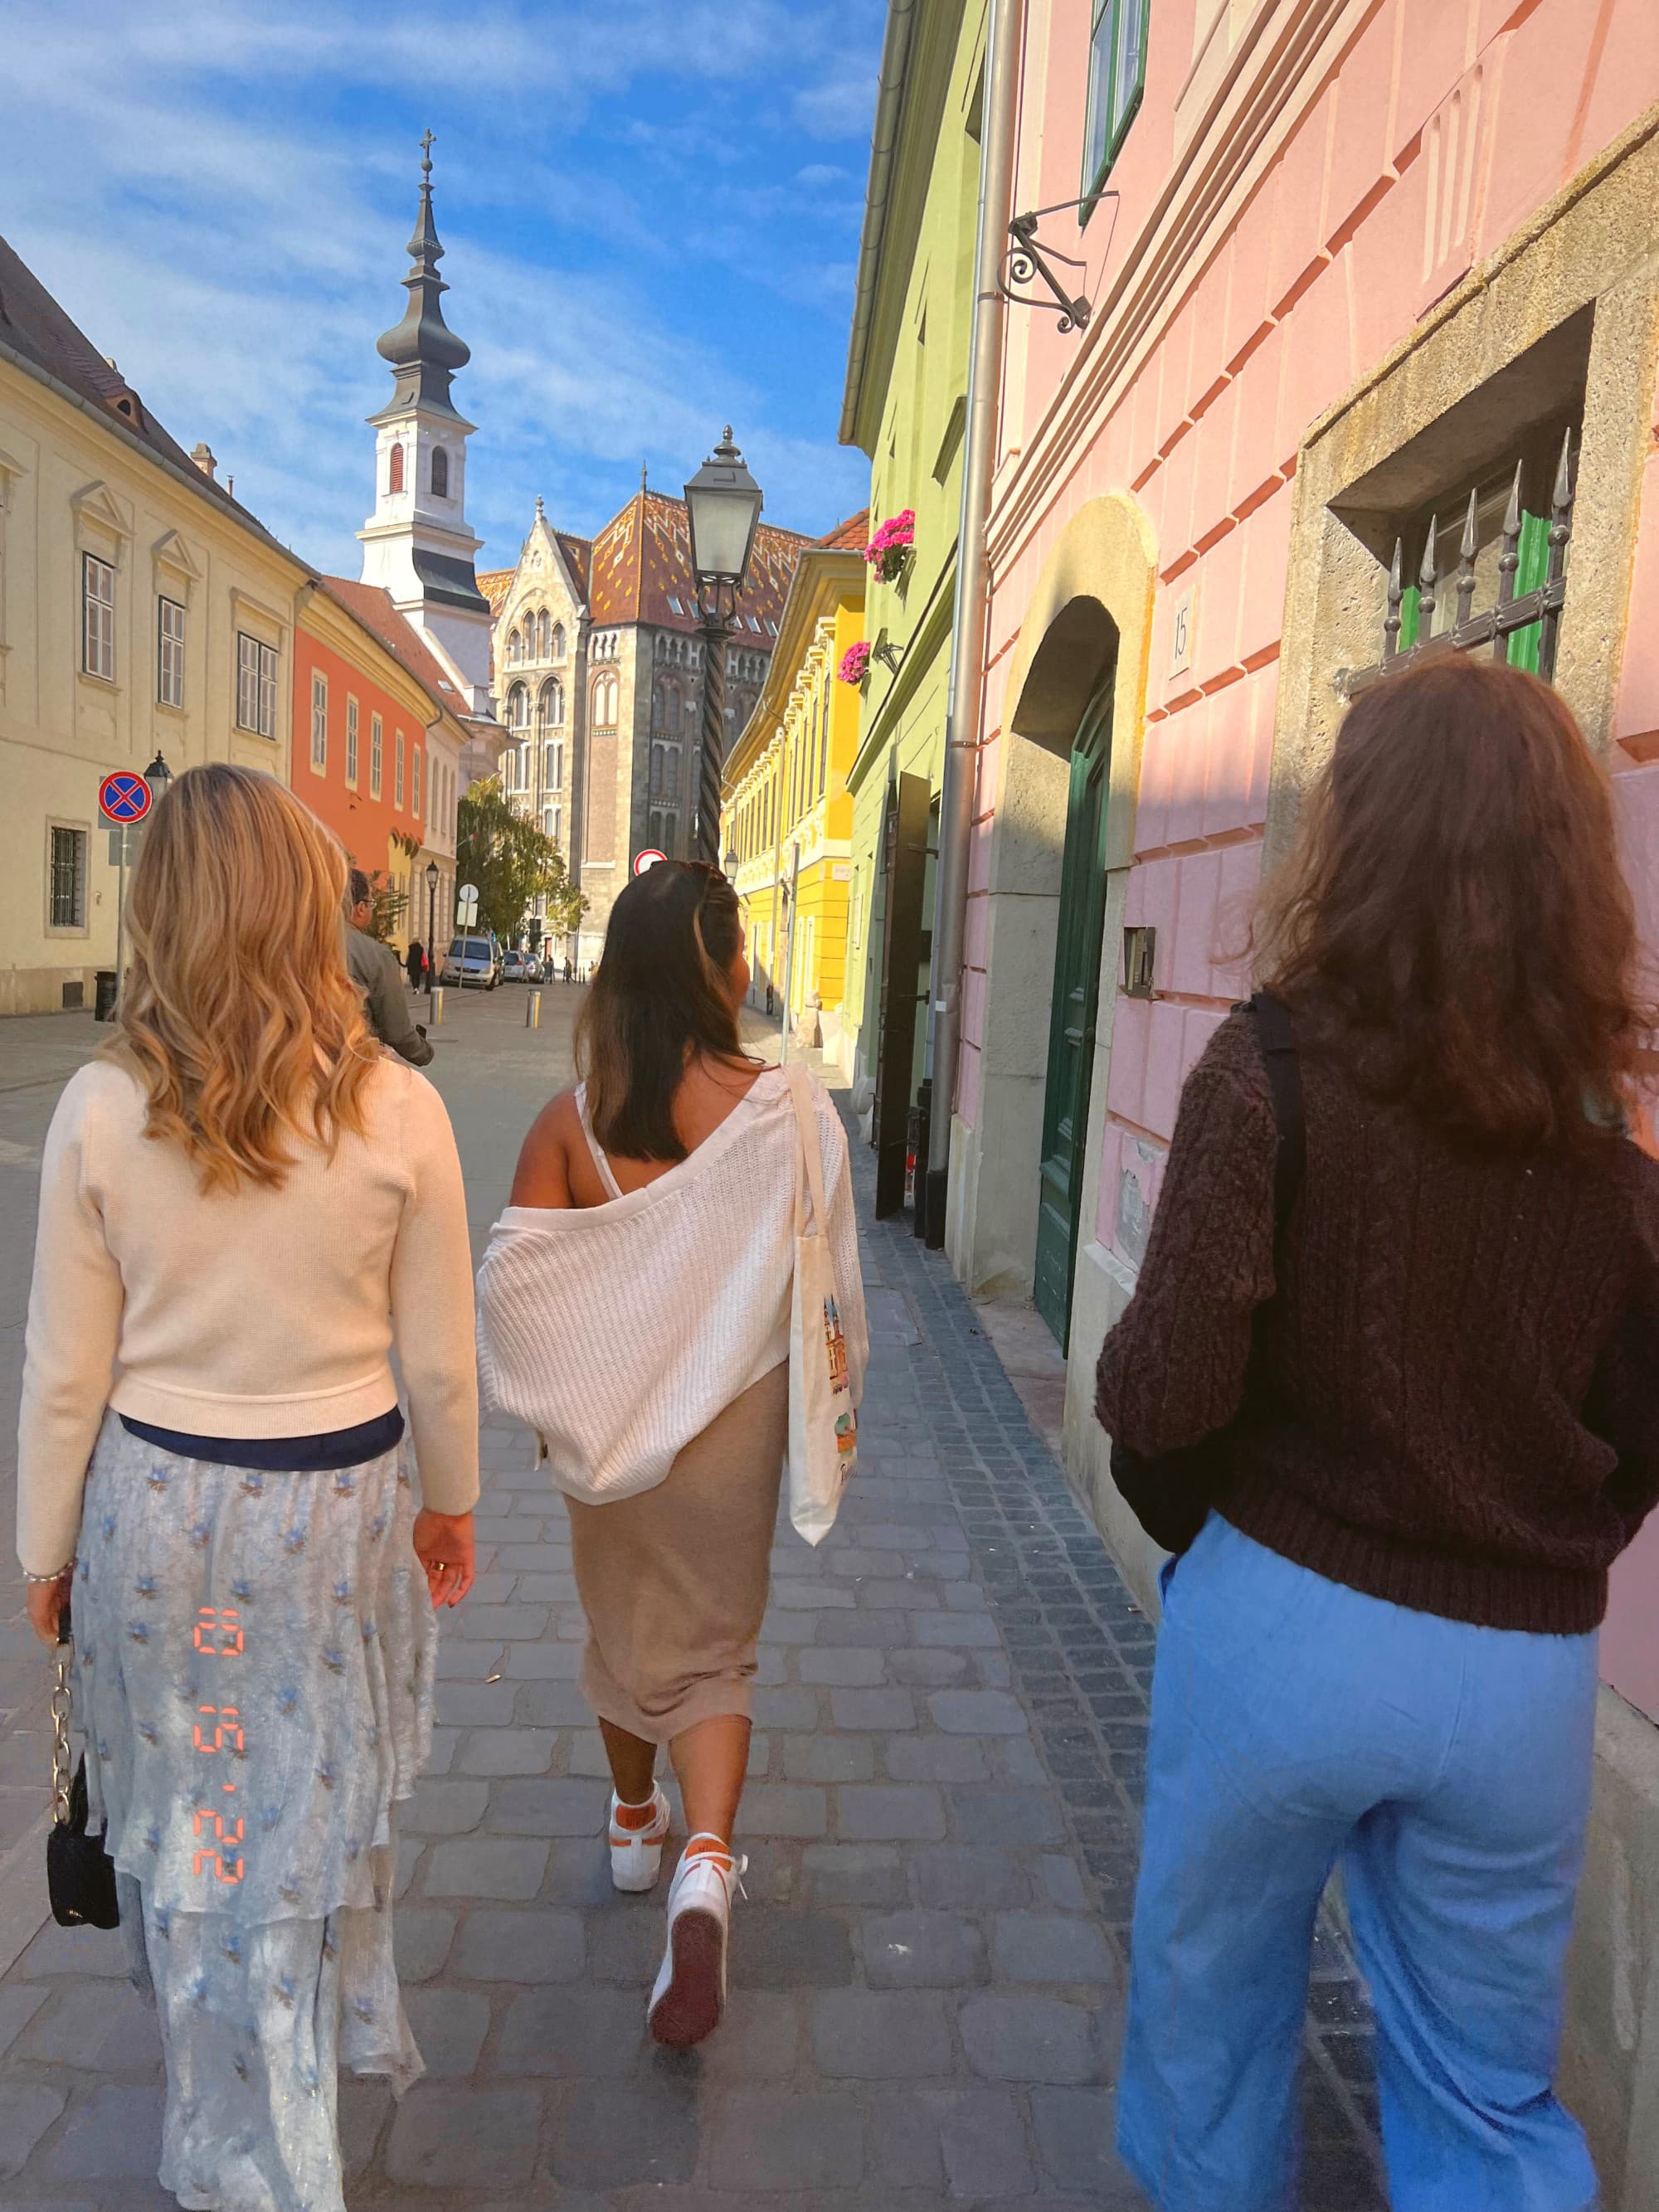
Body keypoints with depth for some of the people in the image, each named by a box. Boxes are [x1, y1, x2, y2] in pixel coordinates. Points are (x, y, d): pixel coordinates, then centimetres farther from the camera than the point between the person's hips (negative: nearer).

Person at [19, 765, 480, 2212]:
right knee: (318, 1815, 23)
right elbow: (439, 1358, -7)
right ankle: (331, 2041, 51)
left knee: (186, 1820, 21)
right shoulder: (399, 1110, -15)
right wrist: (451, 1501, 10)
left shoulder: (100, 1110, -12)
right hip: (341, 1502, 0)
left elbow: (65, 1373, -5)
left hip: (158, 1506, 1)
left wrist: (48, 1549, 10)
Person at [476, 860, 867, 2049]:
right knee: (712, 1644, 16)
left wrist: (565, 1398, 3)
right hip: (733, 1424, -2)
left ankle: (634, 1819, 47)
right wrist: (832, 1405, 5)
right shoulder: (787, 1111, -18)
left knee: (624, 1621, 24)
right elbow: (828, 1287, -12)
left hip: (608, 1421, 2)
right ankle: (707, 1858, -3)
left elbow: (509, 1275, -14)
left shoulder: (571, 1118, -13)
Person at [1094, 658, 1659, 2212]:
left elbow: (1165, 1394, -20)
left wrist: (1121, 1373, 2)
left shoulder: (1276, 1066, -16)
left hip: (1283, 1618, -3)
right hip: (1528, 1673, 3)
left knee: (1209, 1997, 23)